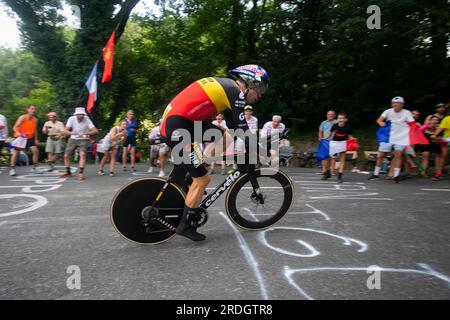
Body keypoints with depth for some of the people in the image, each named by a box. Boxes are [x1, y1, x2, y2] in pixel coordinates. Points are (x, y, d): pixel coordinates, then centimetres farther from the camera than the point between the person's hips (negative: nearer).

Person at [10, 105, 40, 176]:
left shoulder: (35, 120, 3)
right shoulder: (22, 118, -14)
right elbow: (15, 127, -20)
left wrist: (35, 139, 9)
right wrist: (19, 133, -39)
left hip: (30, 138, 5)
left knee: (36, 151, -6)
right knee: (16, 152, -4)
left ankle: (34, 168, 2)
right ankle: (12, 169, 5)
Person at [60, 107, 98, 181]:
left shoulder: (86, 119, -20)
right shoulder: (71, 119, -14)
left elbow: (95, 130, -26)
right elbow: (66, 130, -16)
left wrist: (86, 133, -43)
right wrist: (71, 133, -38)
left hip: (83, 140, -3)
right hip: (73, 139, 3)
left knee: (82, 154, -25)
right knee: (66, 156, 2)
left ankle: (81, 173, -16)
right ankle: (68, 172, 24)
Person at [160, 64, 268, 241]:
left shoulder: (225, 86, 22)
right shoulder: (235, 91, -6)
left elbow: (234, 125, 27)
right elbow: (242, 130, -9)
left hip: (172, 119, 9)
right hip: (178, 127, -9)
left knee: (224, 137, 16)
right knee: (203, 179, -1)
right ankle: (185, 225, 15)